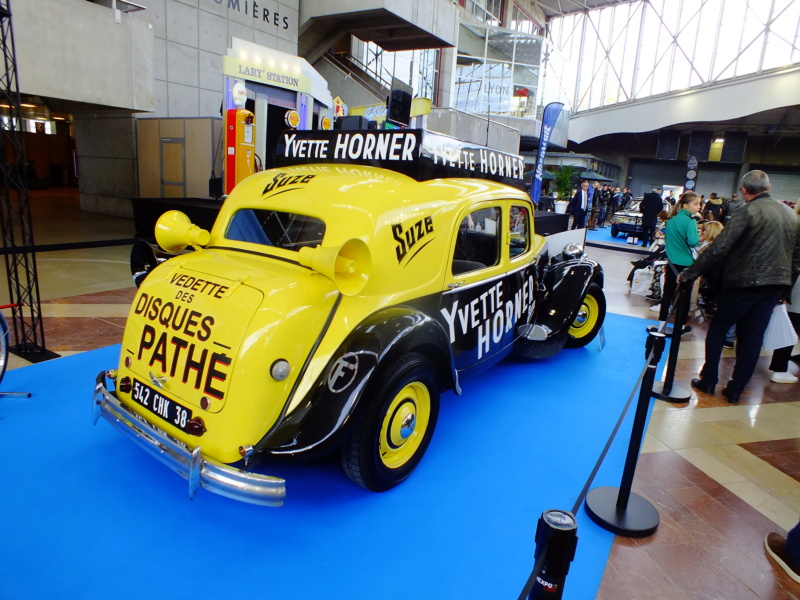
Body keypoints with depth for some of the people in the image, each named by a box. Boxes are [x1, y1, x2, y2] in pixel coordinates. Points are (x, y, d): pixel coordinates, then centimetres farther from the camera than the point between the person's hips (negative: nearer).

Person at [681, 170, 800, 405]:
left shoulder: (748, 211, -12)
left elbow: (719, 248, -19)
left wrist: (689, 273, -14)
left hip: (745, 282, -6)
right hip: (775, 286, 6)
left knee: (718, 329, 10)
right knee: (752, 338, 10)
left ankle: (708, 381, 15)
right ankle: (735, 391, 17)